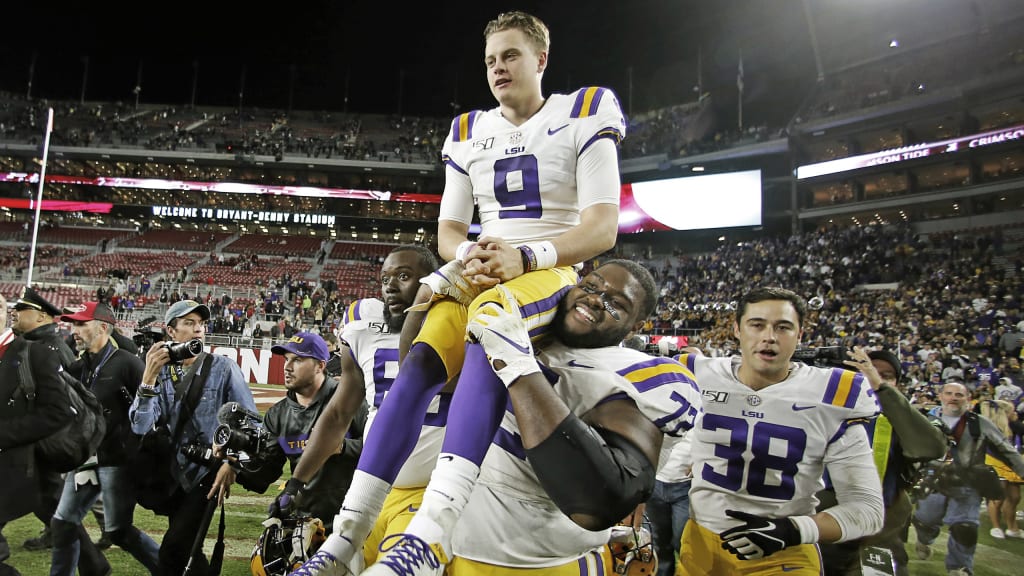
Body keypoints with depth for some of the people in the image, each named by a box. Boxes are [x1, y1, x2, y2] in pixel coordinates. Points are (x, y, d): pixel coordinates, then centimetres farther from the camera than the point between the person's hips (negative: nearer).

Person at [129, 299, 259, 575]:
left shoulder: (223, 368, -7)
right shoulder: (161, 373, 3)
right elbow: (140, 427, -8)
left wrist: (232, 462, -17)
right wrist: (149, 378, -18)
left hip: (210, 470, -5)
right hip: (177, 472, 5)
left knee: (173, 551, -10)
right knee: (184, 550, 16)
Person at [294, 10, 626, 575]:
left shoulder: (583, 116, 1)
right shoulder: (468, 132, 15)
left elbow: (602, 228, -9)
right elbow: (448, 229, 13)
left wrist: (525, 256, -24)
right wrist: (469, 255, -12)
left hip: (553, 274, -4)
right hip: (480, 274, 5)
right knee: (417, 367, -22)